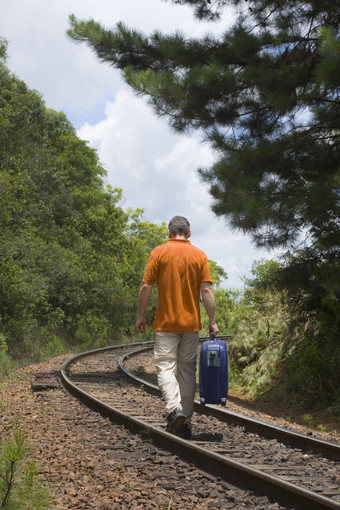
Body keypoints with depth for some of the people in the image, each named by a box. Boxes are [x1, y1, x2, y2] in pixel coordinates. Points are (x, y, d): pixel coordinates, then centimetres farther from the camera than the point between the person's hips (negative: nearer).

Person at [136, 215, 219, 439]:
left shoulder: (159, 253, -2)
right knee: (187, 370, 9)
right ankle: (185, 422, 12)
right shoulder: (199, 255, 2)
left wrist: (141, 316, 3)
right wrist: (213, 321, 0)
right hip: (191, 322, 2)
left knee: (165, 366, 0)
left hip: (166, 322, -2)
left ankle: (174, 408, -23)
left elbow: (146, 287, -5)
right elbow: (207, 290, -4)